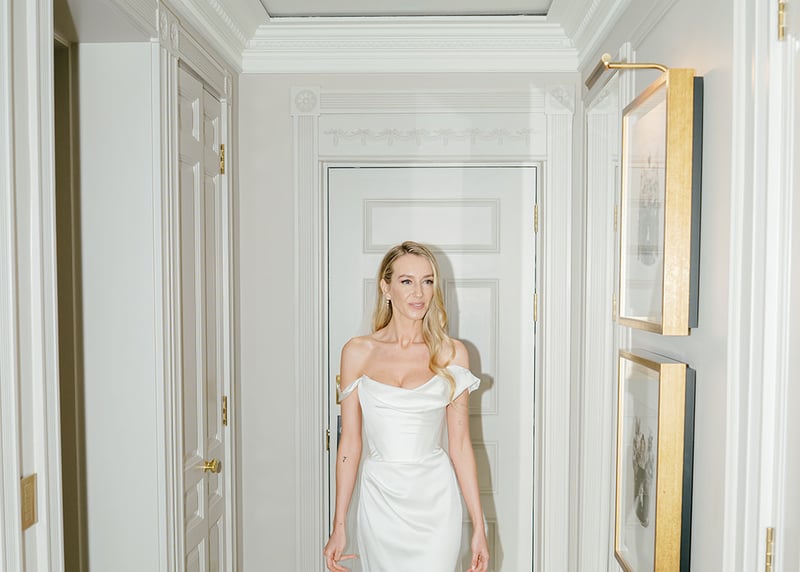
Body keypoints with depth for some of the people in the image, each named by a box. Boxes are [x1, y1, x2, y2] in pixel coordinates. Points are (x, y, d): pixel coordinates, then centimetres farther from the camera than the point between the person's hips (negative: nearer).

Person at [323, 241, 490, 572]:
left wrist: (479, 525, -1)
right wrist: (339, 525, 3)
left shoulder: (451, 353, -2)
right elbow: (349, 443, 2)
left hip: (434, 502, -1)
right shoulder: (357, 353, -1)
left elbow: (460, 445, 1)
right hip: (380, 500, 1)